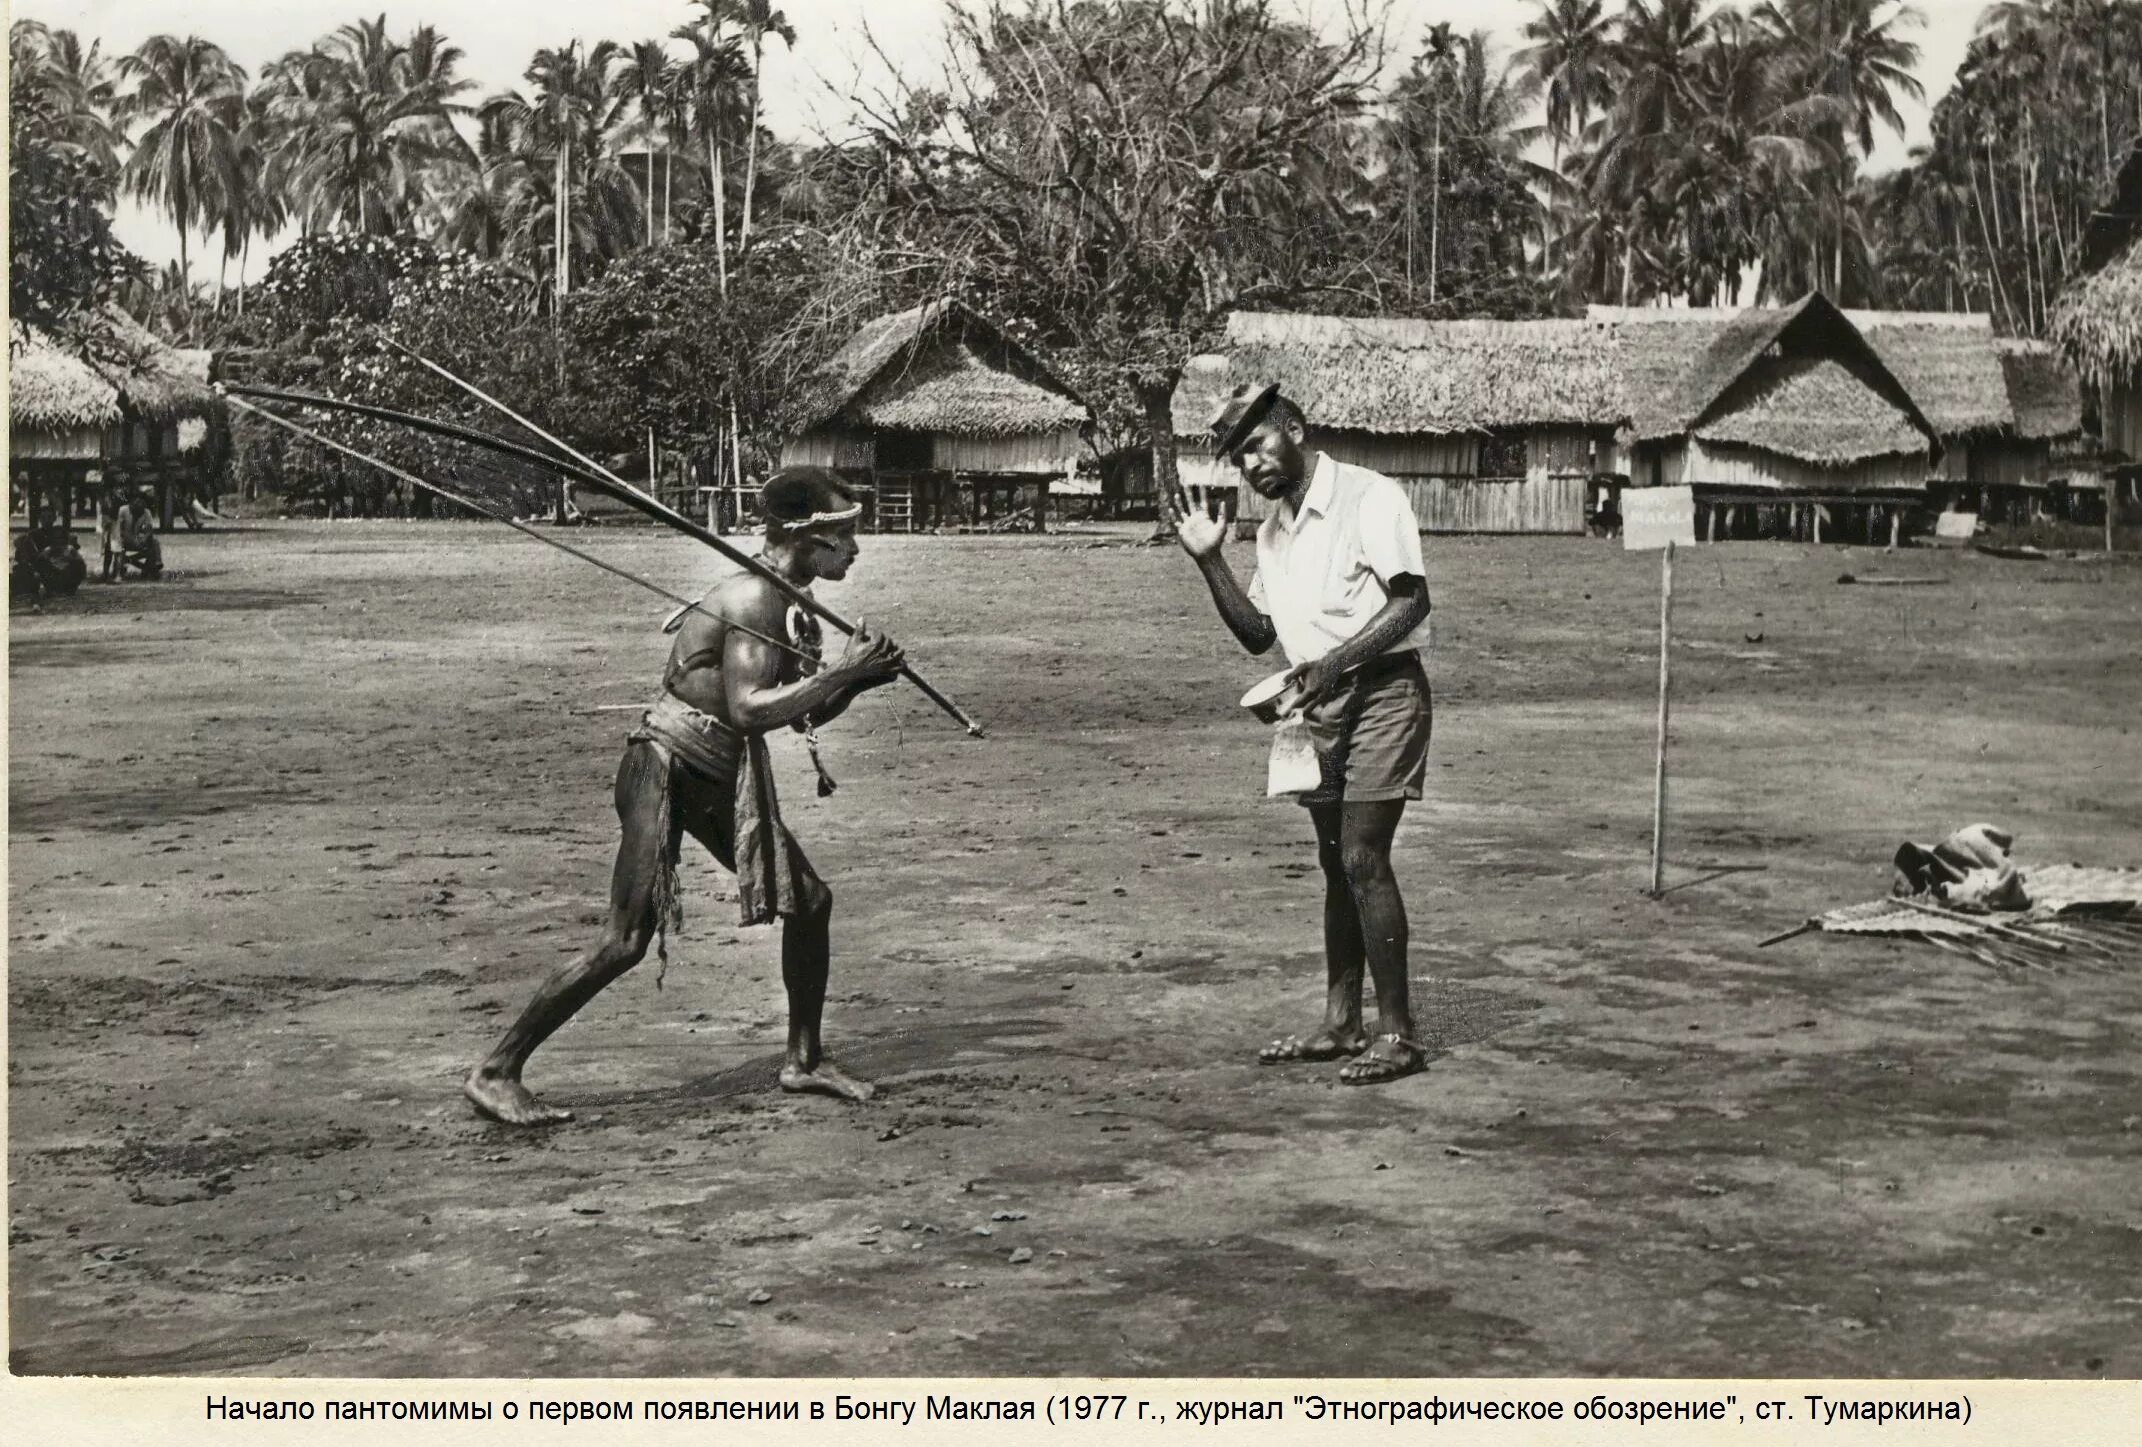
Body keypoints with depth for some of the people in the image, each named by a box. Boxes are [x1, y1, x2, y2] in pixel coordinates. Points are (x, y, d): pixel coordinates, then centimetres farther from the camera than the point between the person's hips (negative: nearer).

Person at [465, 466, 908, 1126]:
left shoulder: (786, 602, 11)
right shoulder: (754, 597, -19)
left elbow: (805, 713, 17)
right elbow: (748, 709, -28)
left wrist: (860, 676, -1)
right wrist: (843, 672, -22)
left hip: (716, 782, 10)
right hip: (664, 771, -10)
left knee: (809, 900, 8)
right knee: (627, 941, -12)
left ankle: (805, 1060, 22)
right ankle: (496, 1073, -4)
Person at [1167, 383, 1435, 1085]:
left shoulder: (1369, 497, -10)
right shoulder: (1273, 529, 15)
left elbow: (1412, 602, -16)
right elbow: (1257, 634, 16)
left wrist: (1337, 661, -27)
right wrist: (1210, 560, 5)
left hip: (1381, 692, -8)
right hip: (1318, 704, 8)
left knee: (1363, 858, -13)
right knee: (1336, 864, 11)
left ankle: (1398, 1034, -9)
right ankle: (1342, 1024, 18)